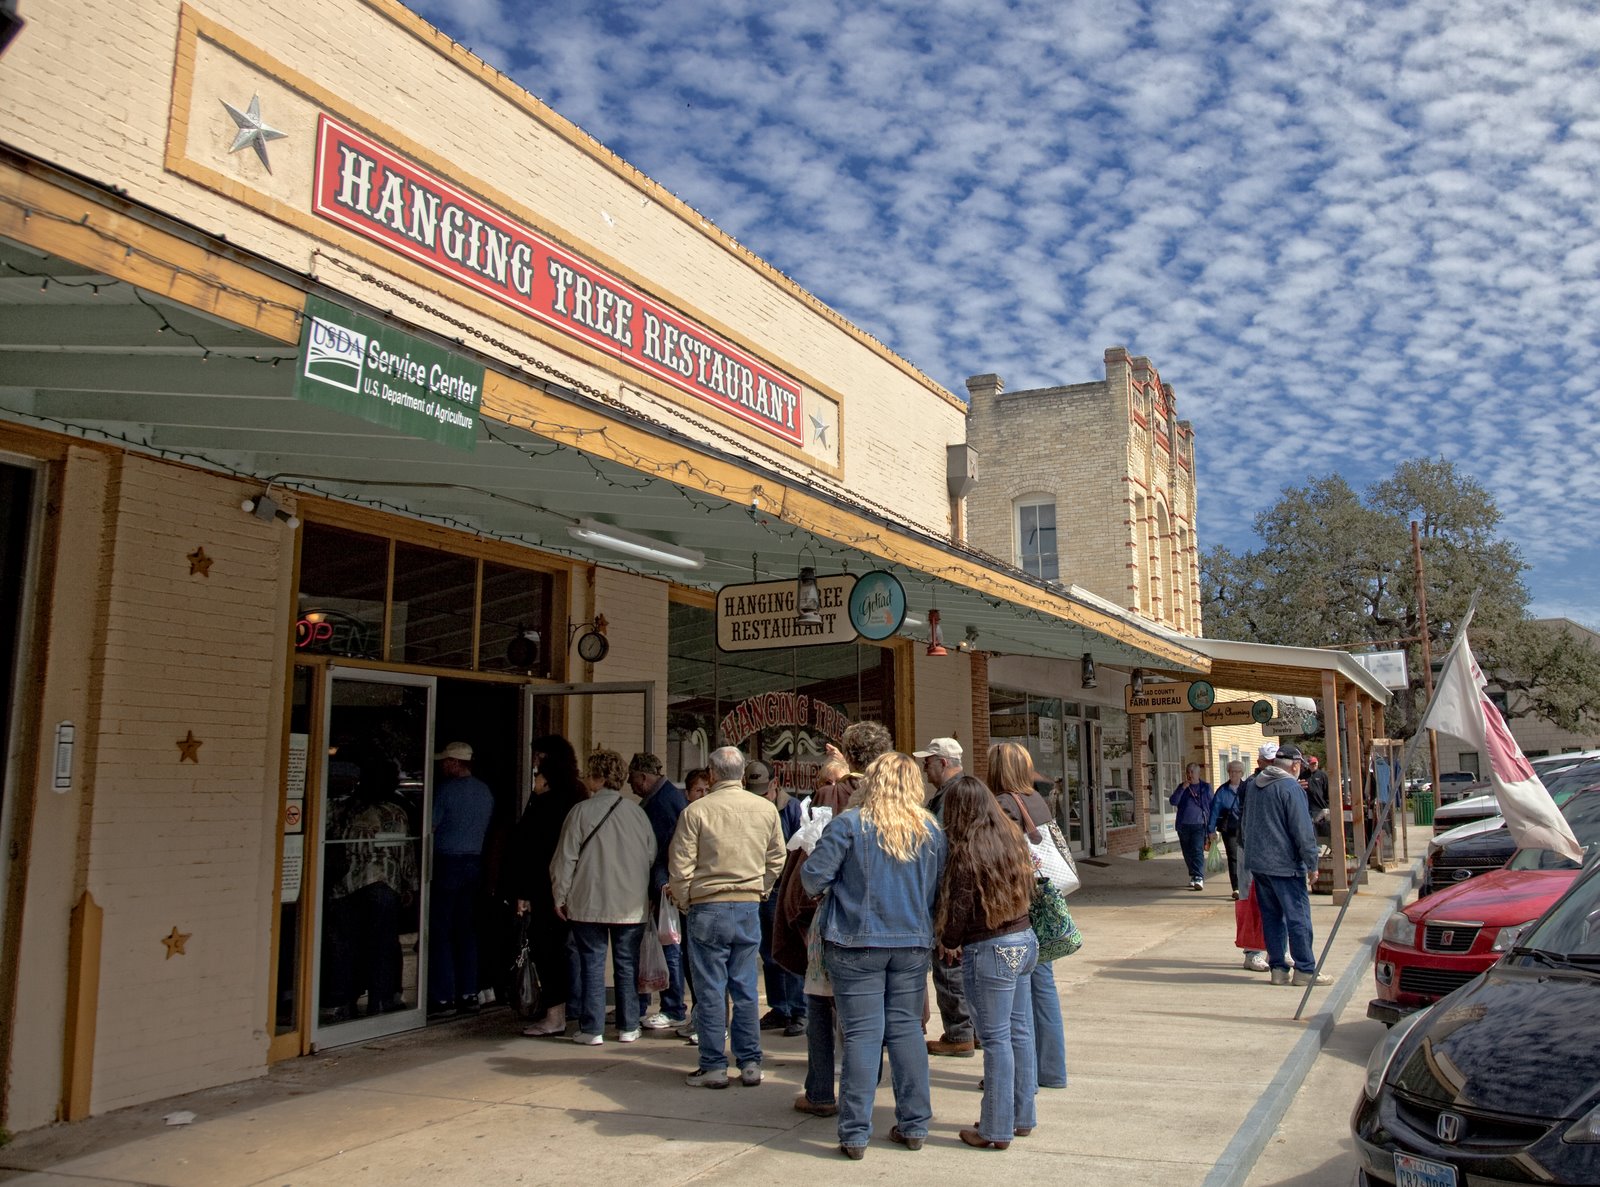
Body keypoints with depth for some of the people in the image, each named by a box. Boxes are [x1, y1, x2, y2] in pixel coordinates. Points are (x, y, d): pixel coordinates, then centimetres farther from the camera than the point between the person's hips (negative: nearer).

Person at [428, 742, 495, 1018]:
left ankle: (444, 998, -1)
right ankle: (469, 994, 14)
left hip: (447, 864, -7)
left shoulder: (445, 789, -12)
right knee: (467, 931, 11)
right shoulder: (486, 791, 9)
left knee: (440, 932, -1)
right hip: (475, 864, 7)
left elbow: (430, 827, -10)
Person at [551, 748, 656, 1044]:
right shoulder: (637, 812, 3)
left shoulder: (582, 811, -8)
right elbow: (652, 856, 9)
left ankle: (592, 1029, 8)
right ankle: (628, 1027, 16)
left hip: (589, 902, -3)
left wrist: (560, 897, 4)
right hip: (631, 905, 3)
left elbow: (566, 859, -6)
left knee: (591, 964, 5)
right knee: (627, 965, 10)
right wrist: (644, 892, 20)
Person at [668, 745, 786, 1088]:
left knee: (710, 990, 4)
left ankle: (714, 1066, 9)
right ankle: (750, 1063, 15)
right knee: (745, 988, 10)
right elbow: (776, 860, 10)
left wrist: (683, 902, 9)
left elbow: (680, 867, -7)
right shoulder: (766, 809, 1)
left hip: (708, 908, -3)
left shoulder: (696, 811, -9)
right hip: (749, 907, 3)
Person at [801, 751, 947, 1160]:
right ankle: (914, 1126, 19)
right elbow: (940, 890, 9)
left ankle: (855, 1134, 7)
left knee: (862, 1035, 1)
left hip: (857, 943, -3)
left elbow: (812, 877, -9)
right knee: (907, 1029, 12)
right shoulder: (932, 830, 4)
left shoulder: (849, 824, -9)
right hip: (913, 943, 4)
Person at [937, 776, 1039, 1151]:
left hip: (989, 951, -8)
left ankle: (996, 1130, 11)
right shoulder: (1013, 840, 6)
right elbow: (1027, 890, 12)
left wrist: (949, 943, 2)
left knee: (996, 1039, 1)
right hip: (1025, 940, 8)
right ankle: (1022, 1117, 26)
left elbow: (959, 907, -16)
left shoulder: (966, 852, -17)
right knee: (1020, 1032, 15)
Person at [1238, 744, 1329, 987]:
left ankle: (1278, 968, 12)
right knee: (1298, 916, -1)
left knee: (1271, 916, 10)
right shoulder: (1291, 787, -12)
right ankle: (1305, 970, 2)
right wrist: (1311, 864, -9)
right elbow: (1302, 830, -14)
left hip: (1257, 863, 8)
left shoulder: (1254, 786, 12)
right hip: (1285, 864, -8)